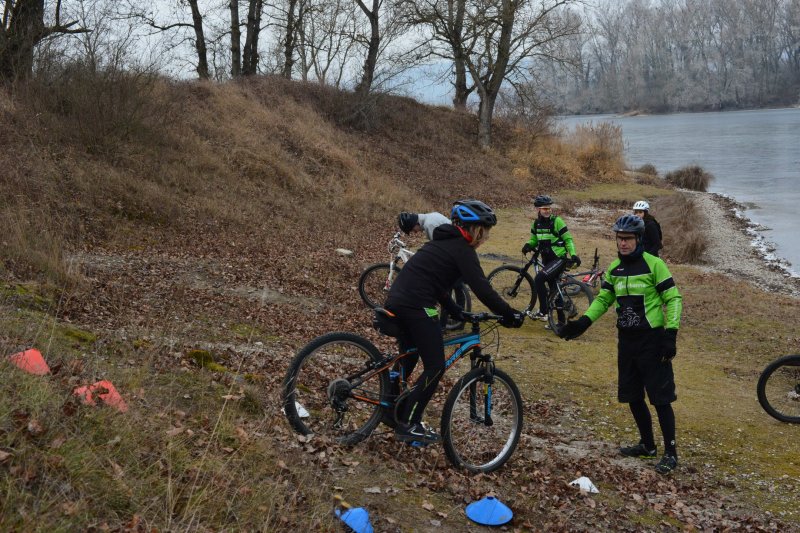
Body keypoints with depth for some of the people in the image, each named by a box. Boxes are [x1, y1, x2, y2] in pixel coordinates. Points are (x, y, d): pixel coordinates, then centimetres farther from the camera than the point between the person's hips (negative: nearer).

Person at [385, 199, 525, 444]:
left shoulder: (443, 242, 22)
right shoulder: (462, 249, -6)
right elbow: (482, 289, -15)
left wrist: (457, 312, 22)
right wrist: (509, 315, -11)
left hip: (396, 301, 9)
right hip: (417, 307, -9)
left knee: (408, 360, 23)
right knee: (435, 367, -2)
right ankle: (409, 425, -1)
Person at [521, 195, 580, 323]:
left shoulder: (557, 221, -11)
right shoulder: (536, 223, 5)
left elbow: (568, 239, -8)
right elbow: (534, 240, 17)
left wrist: (573, 254, -19)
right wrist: (528, 245, -5)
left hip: (559, 259, -7)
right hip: (546, 260, 7)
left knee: (539, 279, -23)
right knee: (554, 289, 11)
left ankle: (543, 311, -15)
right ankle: (561, 321, 19)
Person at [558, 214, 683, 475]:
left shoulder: (653, 264, -11)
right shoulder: (614, 268, 7)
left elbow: (673, 298, -10)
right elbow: (603, 299, 16)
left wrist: (670, 334, -18)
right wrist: (583, 322, 1)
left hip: (652, 340, -6)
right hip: (626, 341, 6)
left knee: (660, 398, -4)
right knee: (633, 397, 12)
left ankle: (670, 453, 5)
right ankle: (647, 445, 28)